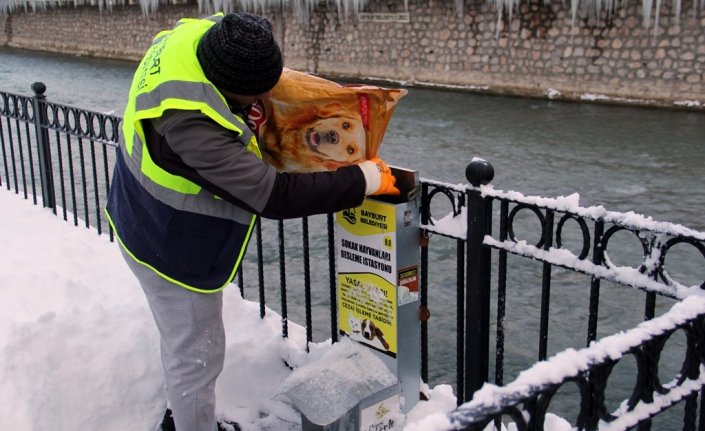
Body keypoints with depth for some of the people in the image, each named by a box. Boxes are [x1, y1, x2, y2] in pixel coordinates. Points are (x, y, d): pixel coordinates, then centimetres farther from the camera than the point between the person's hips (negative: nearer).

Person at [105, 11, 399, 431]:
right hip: (172, 250, -9)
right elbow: (274, 195, -37)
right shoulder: (191, 122, -40)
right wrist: (365, 179, -28)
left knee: (183, 338, 27)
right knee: (197, 354, 10)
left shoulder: (198, 33, -14)